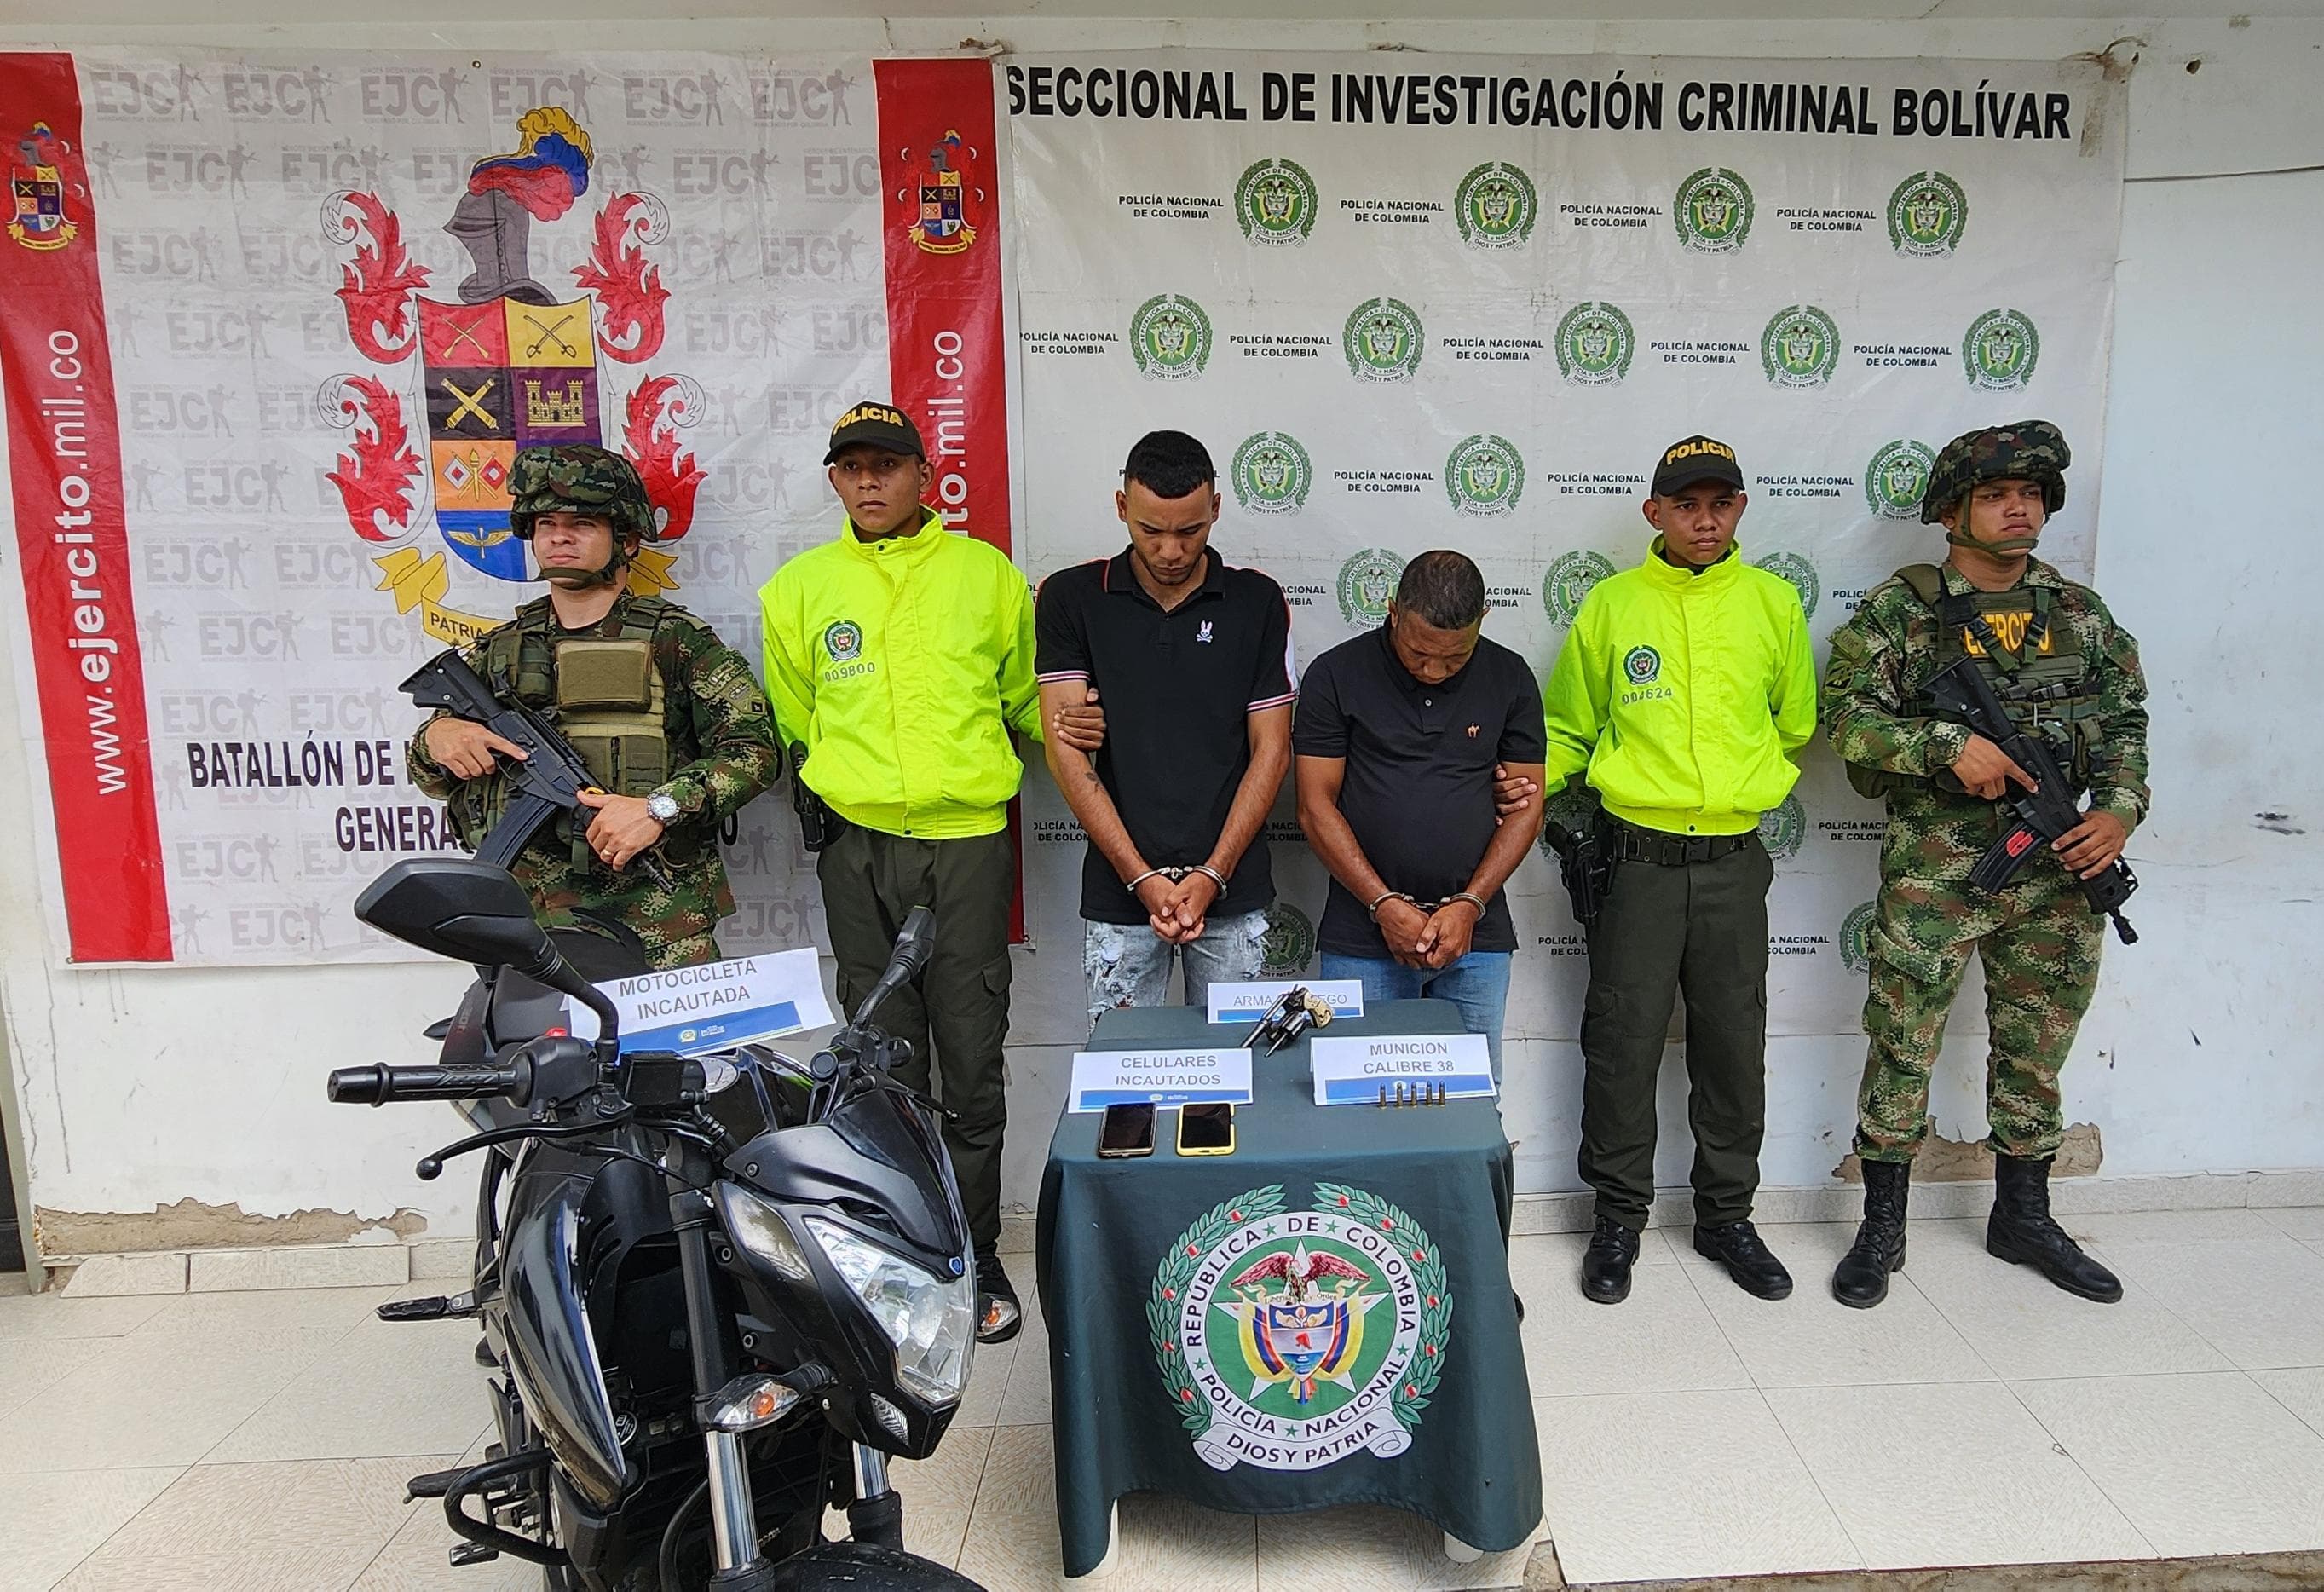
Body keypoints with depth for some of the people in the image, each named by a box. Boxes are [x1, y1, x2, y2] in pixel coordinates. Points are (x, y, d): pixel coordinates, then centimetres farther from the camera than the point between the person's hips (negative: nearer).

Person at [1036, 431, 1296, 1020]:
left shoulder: (1257, 601, 0)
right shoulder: (1070, 598, -2)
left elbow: (1271, 750, 0)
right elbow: (1066, 750, -6)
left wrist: (1212, 874, -10)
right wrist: (1142, 877, -13)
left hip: (1232, 891, 1)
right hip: (1118, 892, 0)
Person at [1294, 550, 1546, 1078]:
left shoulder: (1510, 678, 3)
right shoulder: (1336, 675, -4)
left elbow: (1527, 805, 4)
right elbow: (1316, 806, -5)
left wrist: (1470, 905, -7)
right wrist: (1384, 905, -12)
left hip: (1476, 934, 2)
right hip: (1363, 938, -2)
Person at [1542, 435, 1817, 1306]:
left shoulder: (1774, 602, 5)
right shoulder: (1612, 603, 1)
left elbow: (1793, 723, 17)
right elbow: (1568, 728, 7)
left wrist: (1743, 781, 12)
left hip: (1734, 860, 2)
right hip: (1638, 857, -2)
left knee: (1734, 1044, 10)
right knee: (1624, 1040, 3)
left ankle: (1726, 1215, 28)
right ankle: (1619, 1217, 19)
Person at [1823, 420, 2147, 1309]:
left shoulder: (2082, 613, 11)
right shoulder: (1899, 610, -3)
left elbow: (2123, 724, 12)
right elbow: (1849, 719, -9)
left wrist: (2119, 807, -4)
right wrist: (1950, 746, -20)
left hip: (2056, 872, 4)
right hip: (1933, 869, -4)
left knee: (2036, 1050, 15)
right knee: (1902, 1046, 1)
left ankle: (2022, 1217, 33)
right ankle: (1881, 1229, 15)